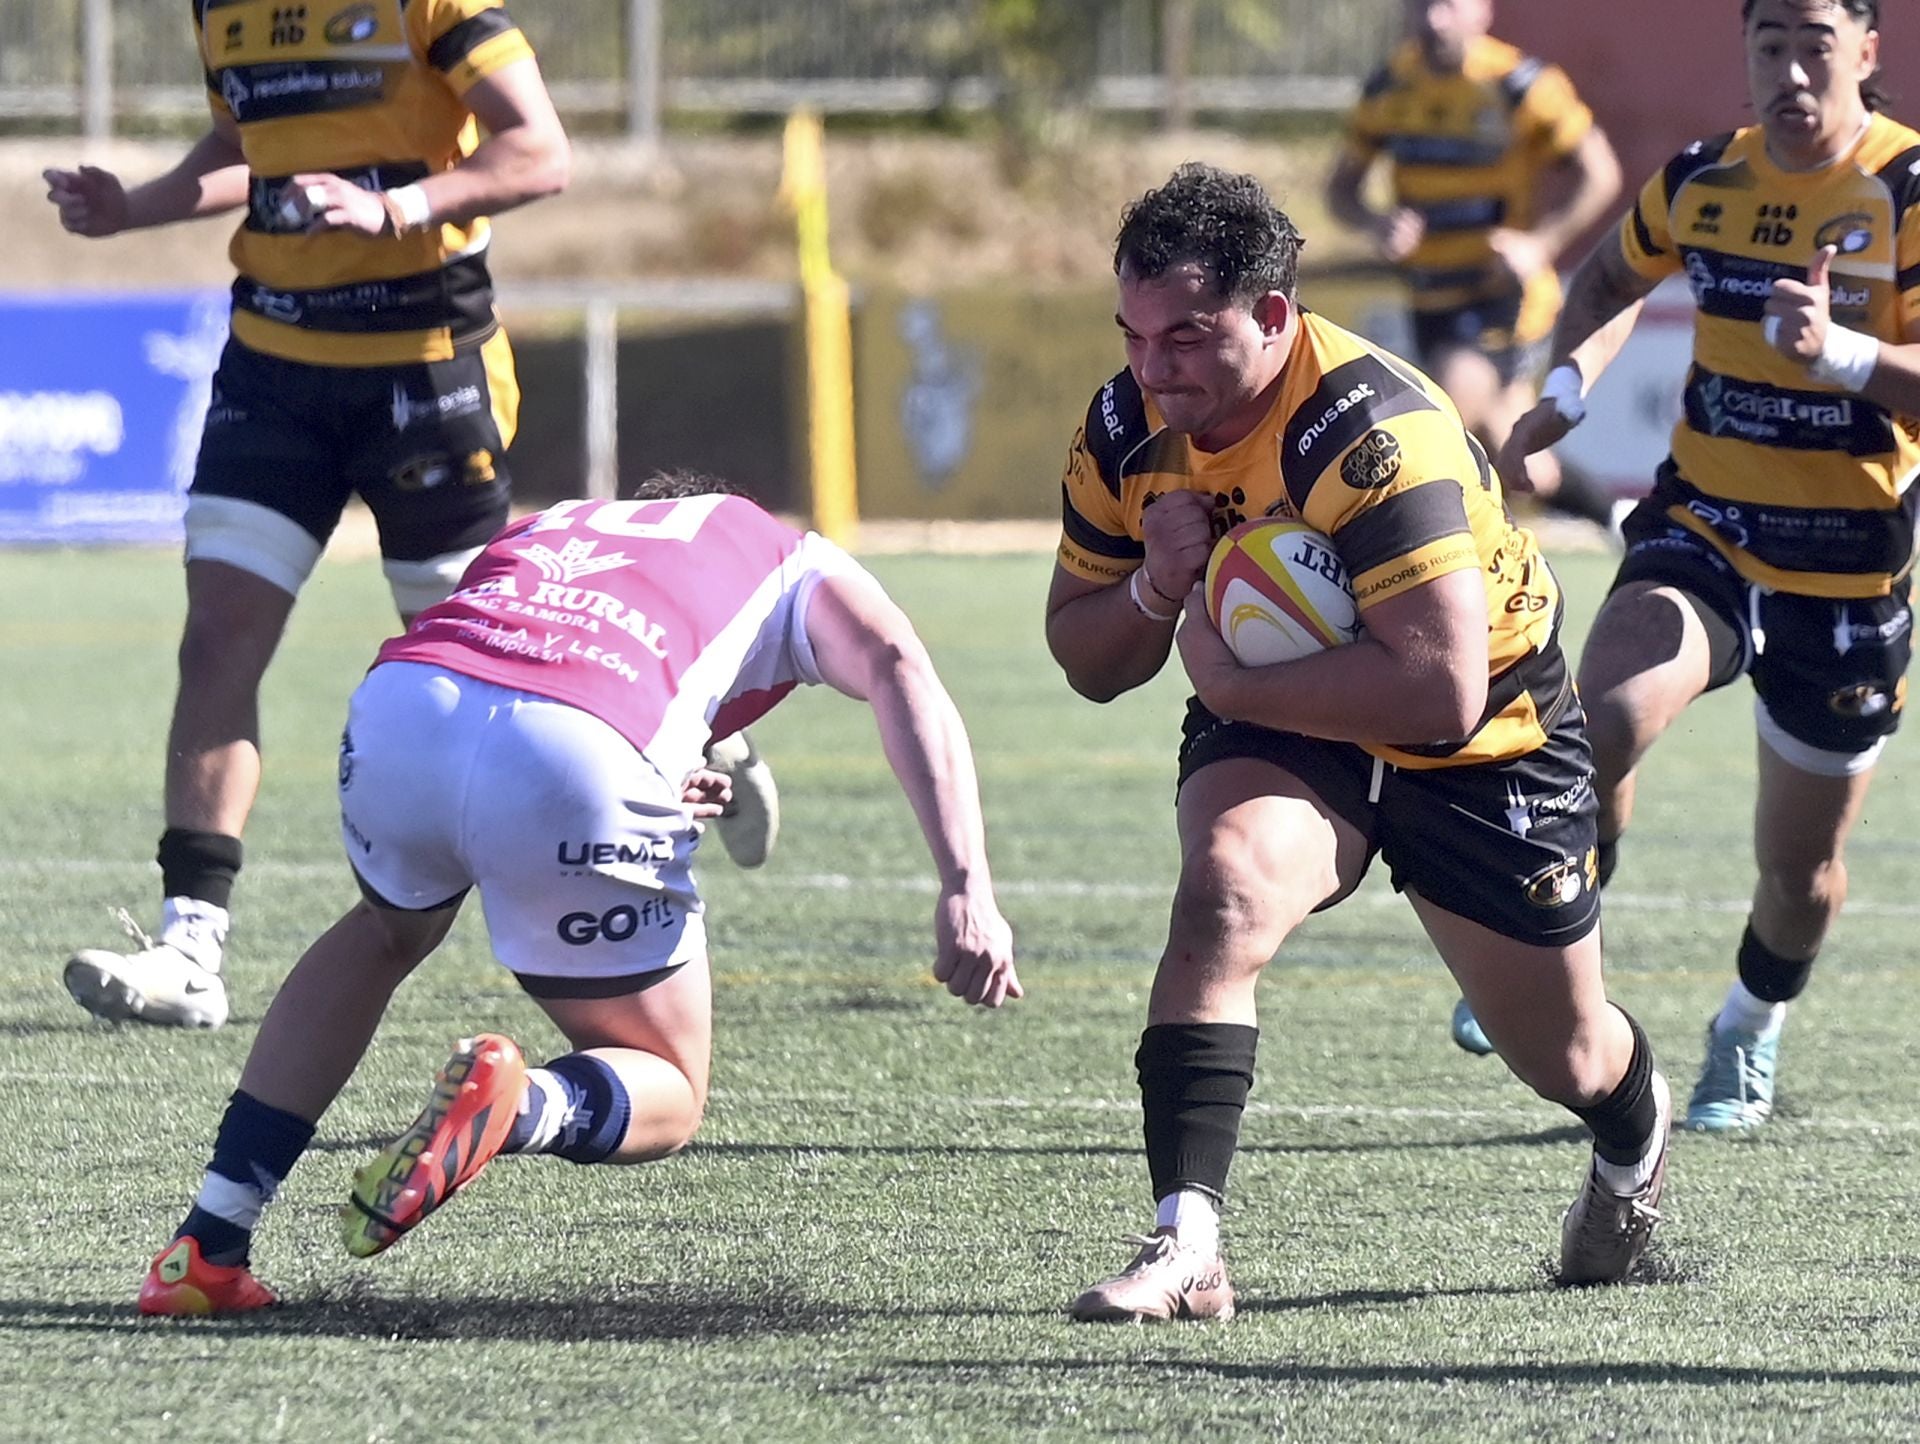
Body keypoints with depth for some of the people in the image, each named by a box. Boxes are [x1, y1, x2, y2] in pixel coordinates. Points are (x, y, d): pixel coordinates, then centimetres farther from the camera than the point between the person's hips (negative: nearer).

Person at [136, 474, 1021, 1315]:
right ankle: (521, 1104, -18)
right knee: (667, 1098, 18)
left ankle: (209, 1244, 31)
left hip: (400, 704, 4)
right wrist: (967, 888, -2)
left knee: (386, 931, 39)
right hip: (578, 762, -4)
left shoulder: (544, 529, 41)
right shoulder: (793, 562, 30)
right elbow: (896, 668, 8)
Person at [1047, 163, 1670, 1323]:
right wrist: (1153, 590, -23)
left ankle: (1636, 1132, 52)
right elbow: (1087, 662, -1)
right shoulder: (1126, 430, -14)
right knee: (1224, 891, -31)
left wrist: (1233, 682, -35)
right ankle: (1185, 1246, -34)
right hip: (1281, 729, 4)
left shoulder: (1374, 433, -35)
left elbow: (1444, 692, -40)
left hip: (1487, 740, -4)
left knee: (1567, 1060, 13)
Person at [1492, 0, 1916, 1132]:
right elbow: (1612, 281, 23)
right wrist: (1567, 390, 7)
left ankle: (1752, 1032, 42)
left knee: (1802, 864, 11)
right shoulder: (1703, 181, 1)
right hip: (1701, 530, 2)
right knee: (1606, 716, -29)